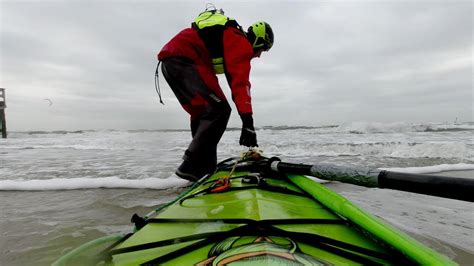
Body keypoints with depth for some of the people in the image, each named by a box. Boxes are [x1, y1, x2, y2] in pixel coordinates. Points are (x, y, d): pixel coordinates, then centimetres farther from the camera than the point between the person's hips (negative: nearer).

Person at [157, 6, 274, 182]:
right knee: (219, 110, -14)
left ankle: (205, 168, 15)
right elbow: (240, 83, -16)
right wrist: (248, 122, -21)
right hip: (184, 59, -10)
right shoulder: (242, 43, -3)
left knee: (200, 114, 13)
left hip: (169, 62, 10)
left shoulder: (230, 37, 28)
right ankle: (192, 166, -16)